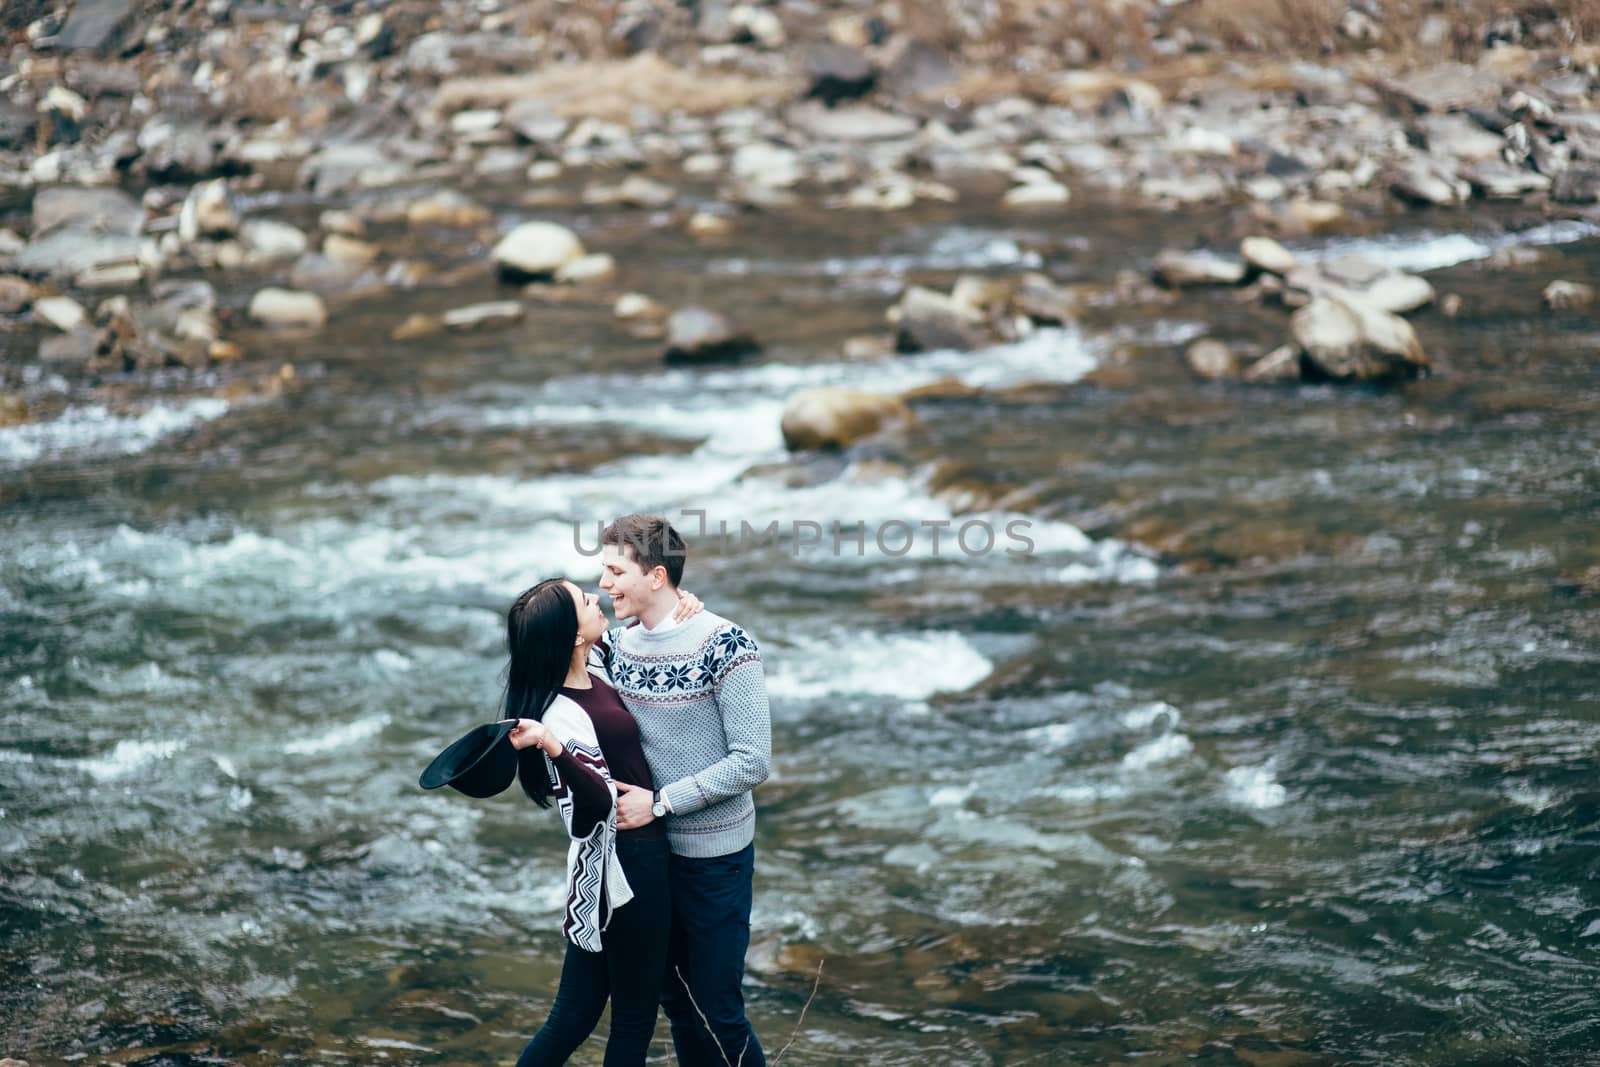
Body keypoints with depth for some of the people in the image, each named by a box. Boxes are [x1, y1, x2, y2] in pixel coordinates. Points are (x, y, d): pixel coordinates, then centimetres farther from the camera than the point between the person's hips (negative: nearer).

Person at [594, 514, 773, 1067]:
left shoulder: (724, 646, -18)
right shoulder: (617, 643, 0)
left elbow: (753, 761, -19)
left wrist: (660, 802, -20)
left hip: (713, 854, -6)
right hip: (647, 849, 6)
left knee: (717, 1010, 0)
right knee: (675, 997, 16)